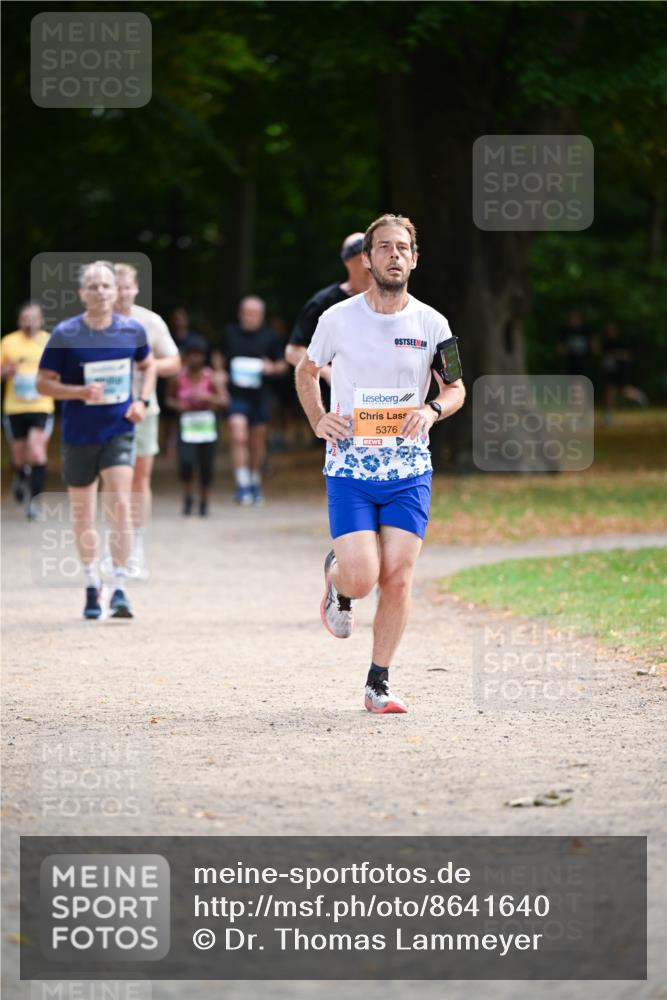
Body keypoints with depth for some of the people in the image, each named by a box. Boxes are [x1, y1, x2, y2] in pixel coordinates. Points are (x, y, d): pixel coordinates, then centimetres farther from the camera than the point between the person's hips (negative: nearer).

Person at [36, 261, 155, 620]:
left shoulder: (132, 330, -3)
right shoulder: (65, 334, -10)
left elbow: (148, 365, 16)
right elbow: (43, 383, -5)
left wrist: (142, 401, -1)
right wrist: (81, 392, -21)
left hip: (119, 431, 0)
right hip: (79, 435, 0)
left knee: (119, 505, -16)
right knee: (83, 514, 10)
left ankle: (119, 589, -12)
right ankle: (92, 585, 28)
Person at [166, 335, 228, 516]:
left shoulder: (211, 377, -4)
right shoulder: (178, 378, -1)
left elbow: (224, 400, -12)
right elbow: (170, 398, 14)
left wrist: (207, 397, -29)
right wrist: (178, 405, -8)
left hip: (207, 426, 0)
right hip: (187, 426, 0)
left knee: (206, 466, 0)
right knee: (186, 461, -17)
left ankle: (204, 501, 21)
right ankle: (187, 496, 7)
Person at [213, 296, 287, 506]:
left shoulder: (269, 336, 3)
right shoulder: (230, 333, 3)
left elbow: (282, 365, 10)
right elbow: (219, 357, 18)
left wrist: (272, 368, -11)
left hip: (260, 395, 1)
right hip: (236, 394, -1)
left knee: (258, 441, 11)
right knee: (238, 437, -16)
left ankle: (256, 485, 28)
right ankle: (242, 486, -14)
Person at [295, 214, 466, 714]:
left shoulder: (431, 324, 0)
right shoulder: (339, 319, -3)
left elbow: (456, 389, 11)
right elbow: (307, 372, 15)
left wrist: (433, 410, -11)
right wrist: (318, 420, -2)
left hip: (409, 471, 1)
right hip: (350, 469, -1)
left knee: (397, 578, -5)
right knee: (361, 578, -13)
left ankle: (379, 683, 10)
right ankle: (336, 577, 25)